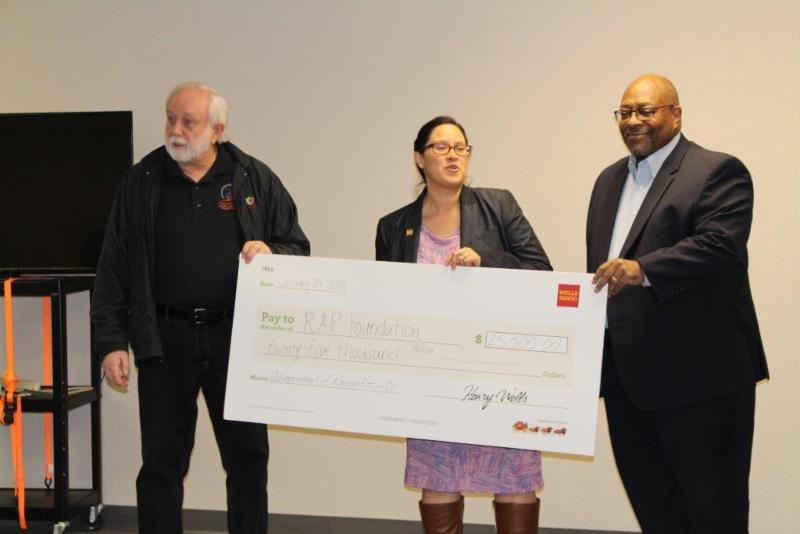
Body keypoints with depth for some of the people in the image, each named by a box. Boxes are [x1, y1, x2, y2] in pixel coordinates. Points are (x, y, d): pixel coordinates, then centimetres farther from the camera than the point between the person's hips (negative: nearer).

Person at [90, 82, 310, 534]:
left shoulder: (255, 179, 3)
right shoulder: (142, 181, 4)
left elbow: (297, 247, 8)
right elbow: (114, 270, 5)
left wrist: (270, 255, -14)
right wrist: (112, 340, -1)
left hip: (236, 338, 0)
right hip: (164, 339, 0)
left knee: (248, 457, 8)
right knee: (162, 462, 8)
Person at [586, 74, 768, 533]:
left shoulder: (718, 171, -6)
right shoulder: (609, 180, 18)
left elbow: (721, 245, -22)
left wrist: (643, 269, -34)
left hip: (699, 374, -7)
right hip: (627, 377, 8)